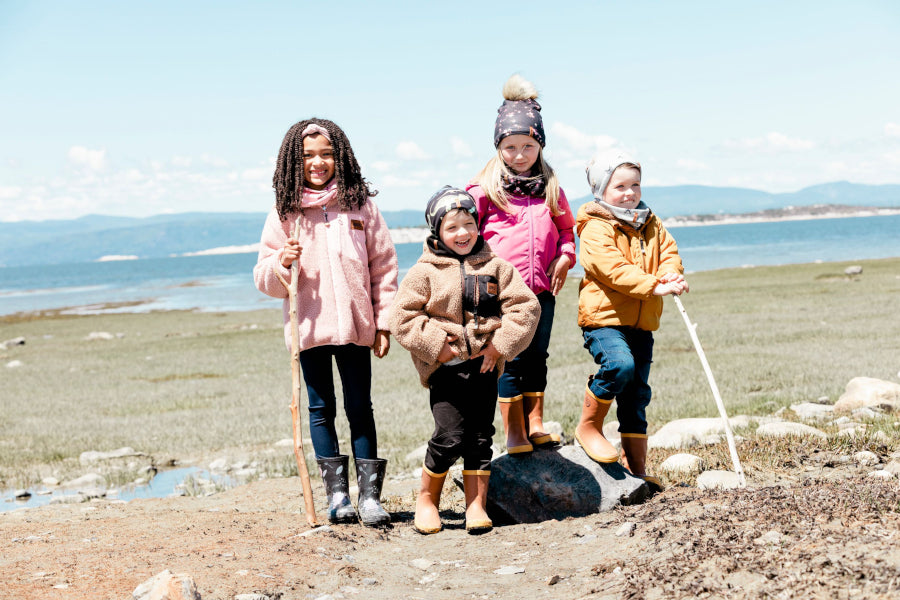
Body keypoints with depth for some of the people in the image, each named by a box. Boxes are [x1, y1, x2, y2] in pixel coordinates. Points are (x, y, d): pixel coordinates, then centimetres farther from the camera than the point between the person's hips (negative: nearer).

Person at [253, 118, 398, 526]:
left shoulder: (361, 205, 2)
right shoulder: (284, 213, 2)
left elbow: (383, 267, 4)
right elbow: (264, 279, 4)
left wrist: (384, 322, 0)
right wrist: (282, 263, -17)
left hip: (355, 324, 0)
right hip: (308, 326, 1)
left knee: (360, 407, 4)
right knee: (321, 409, 7)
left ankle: (370, 493, 9)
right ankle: (336, 493, 16)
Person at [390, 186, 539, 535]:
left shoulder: (495, 267, 6)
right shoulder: (425, 272, -1)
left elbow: (525, 306, 4)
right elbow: (403, 317, -3)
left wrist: (500, 345, -5)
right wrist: (435, 345, -11)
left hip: (485, 365, 3)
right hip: (446, 367, -3)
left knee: (480, 438, 4)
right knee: (449, 436, -10)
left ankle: (476, 505, 13)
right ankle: (427, 498, 11)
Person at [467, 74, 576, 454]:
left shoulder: (550, 188, 13)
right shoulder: (487, 187, 0)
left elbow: (566, 227, 23)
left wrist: (564, 257, 5)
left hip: (541, 288, 4)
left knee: (537, 357, 10)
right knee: (510, 359, -3)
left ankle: (535, 424, 20)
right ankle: (513, 432, 5)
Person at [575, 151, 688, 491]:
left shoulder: (651, 225, 15)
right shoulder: (595, 229, -10)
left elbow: (669, 252, 5)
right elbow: (615, 270, -21)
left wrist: (671, 275, -18)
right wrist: (654, 286, -30)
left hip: (642, 322, 7)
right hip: (603, 317, -7)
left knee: (637, 394, 10)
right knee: (619, 364, -32)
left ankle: (635, 467, 18)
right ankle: (588, 426, -8)